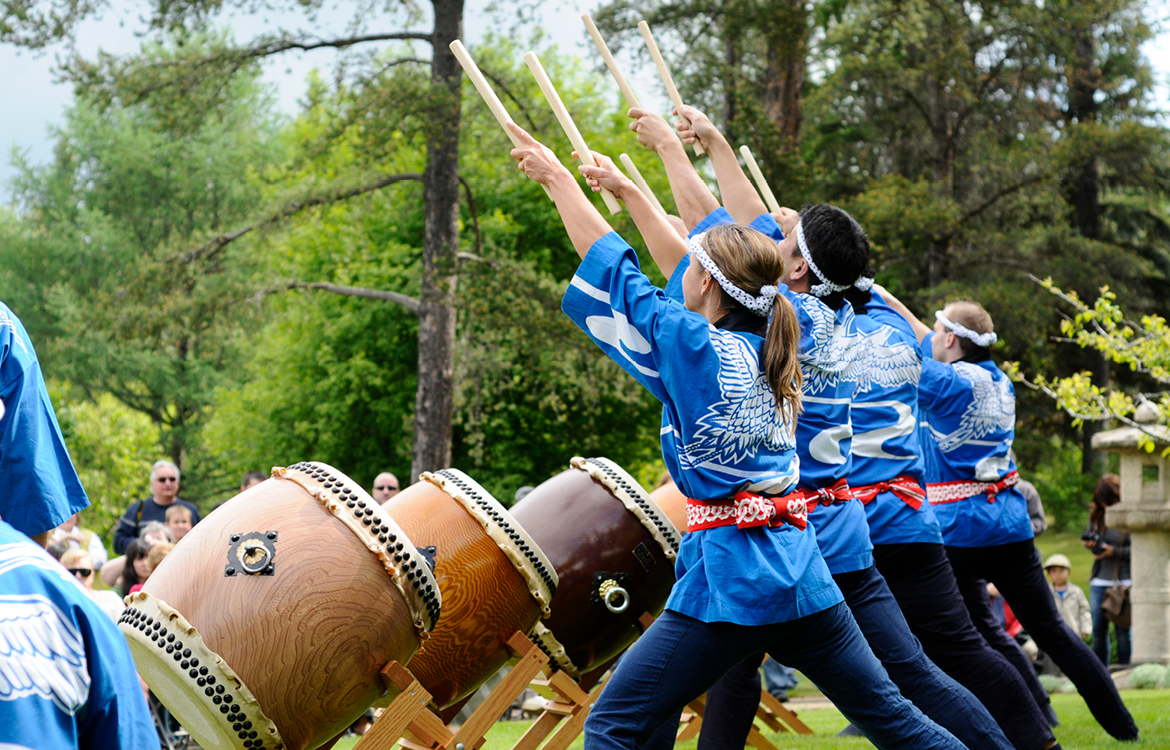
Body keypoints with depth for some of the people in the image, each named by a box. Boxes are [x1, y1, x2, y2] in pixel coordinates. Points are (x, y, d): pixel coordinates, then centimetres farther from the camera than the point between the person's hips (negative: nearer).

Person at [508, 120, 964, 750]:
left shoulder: (695, 348, -9)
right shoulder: (764, 346, 11)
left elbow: (611, 267, -1)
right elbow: (683, 267, 24)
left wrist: (557, 178, 9)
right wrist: (625, 191, 31)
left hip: (730, 576, -8)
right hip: (802, 575, 8)